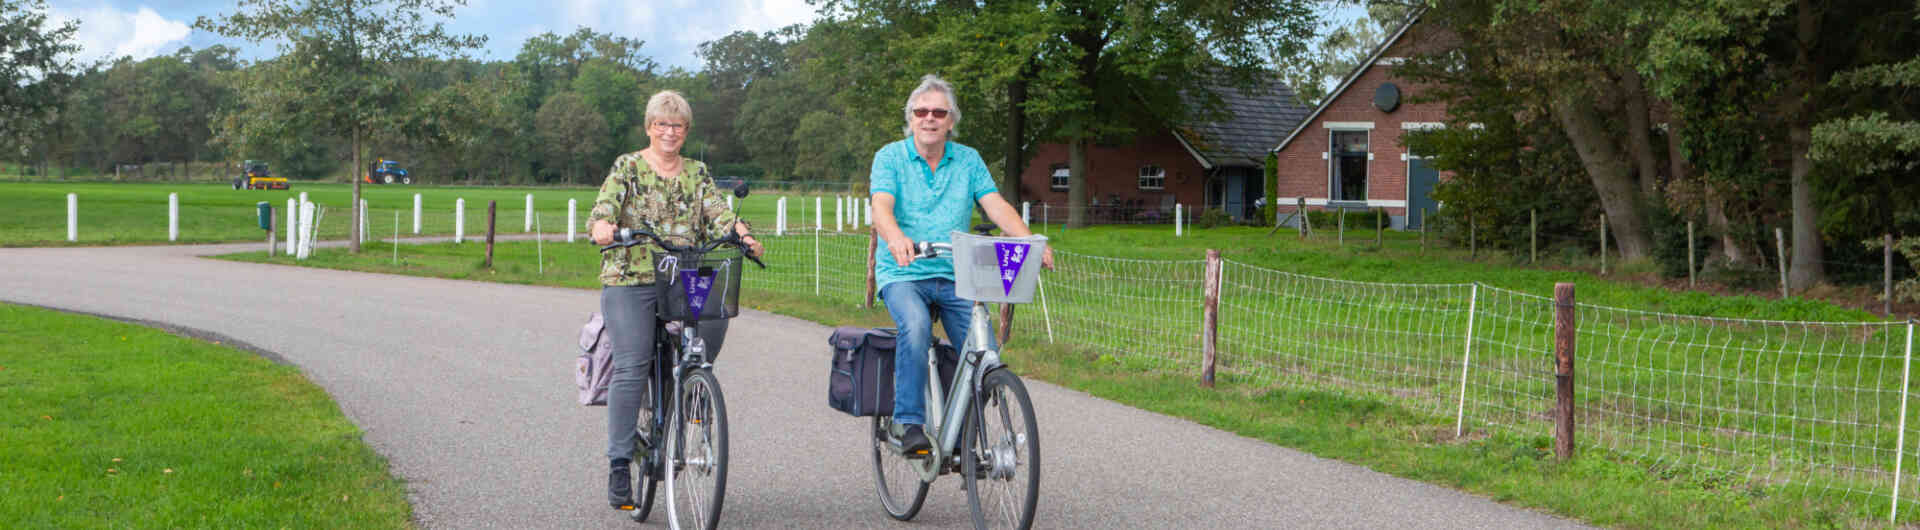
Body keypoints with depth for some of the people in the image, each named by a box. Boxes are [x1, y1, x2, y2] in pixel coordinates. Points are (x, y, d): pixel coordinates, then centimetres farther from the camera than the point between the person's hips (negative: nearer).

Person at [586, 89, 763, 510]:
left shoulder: (697, 174, 17)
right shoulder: (626, 167, 6)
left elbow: (718, 213, 4)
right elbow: (603, 209, -7)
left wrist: (743, 235, -17)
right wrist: (602, 228, -31)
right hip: (629, 278, -3)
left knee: (716, 317, -25)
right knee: (632, 366, -14)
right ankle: (619, 464, -9)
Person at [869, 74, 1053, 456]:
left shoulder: (969, 160, 9)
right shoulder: (890, 157, 2)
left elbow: (996, 206, -2)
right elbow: (881, 206, -14)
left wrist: (1030, 242, -20)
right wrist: (896, 238, -37)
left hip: (955, 276, 3)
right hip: (903, 273, -3)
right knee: (915, 325, -34)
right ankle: (909, 424, -28)